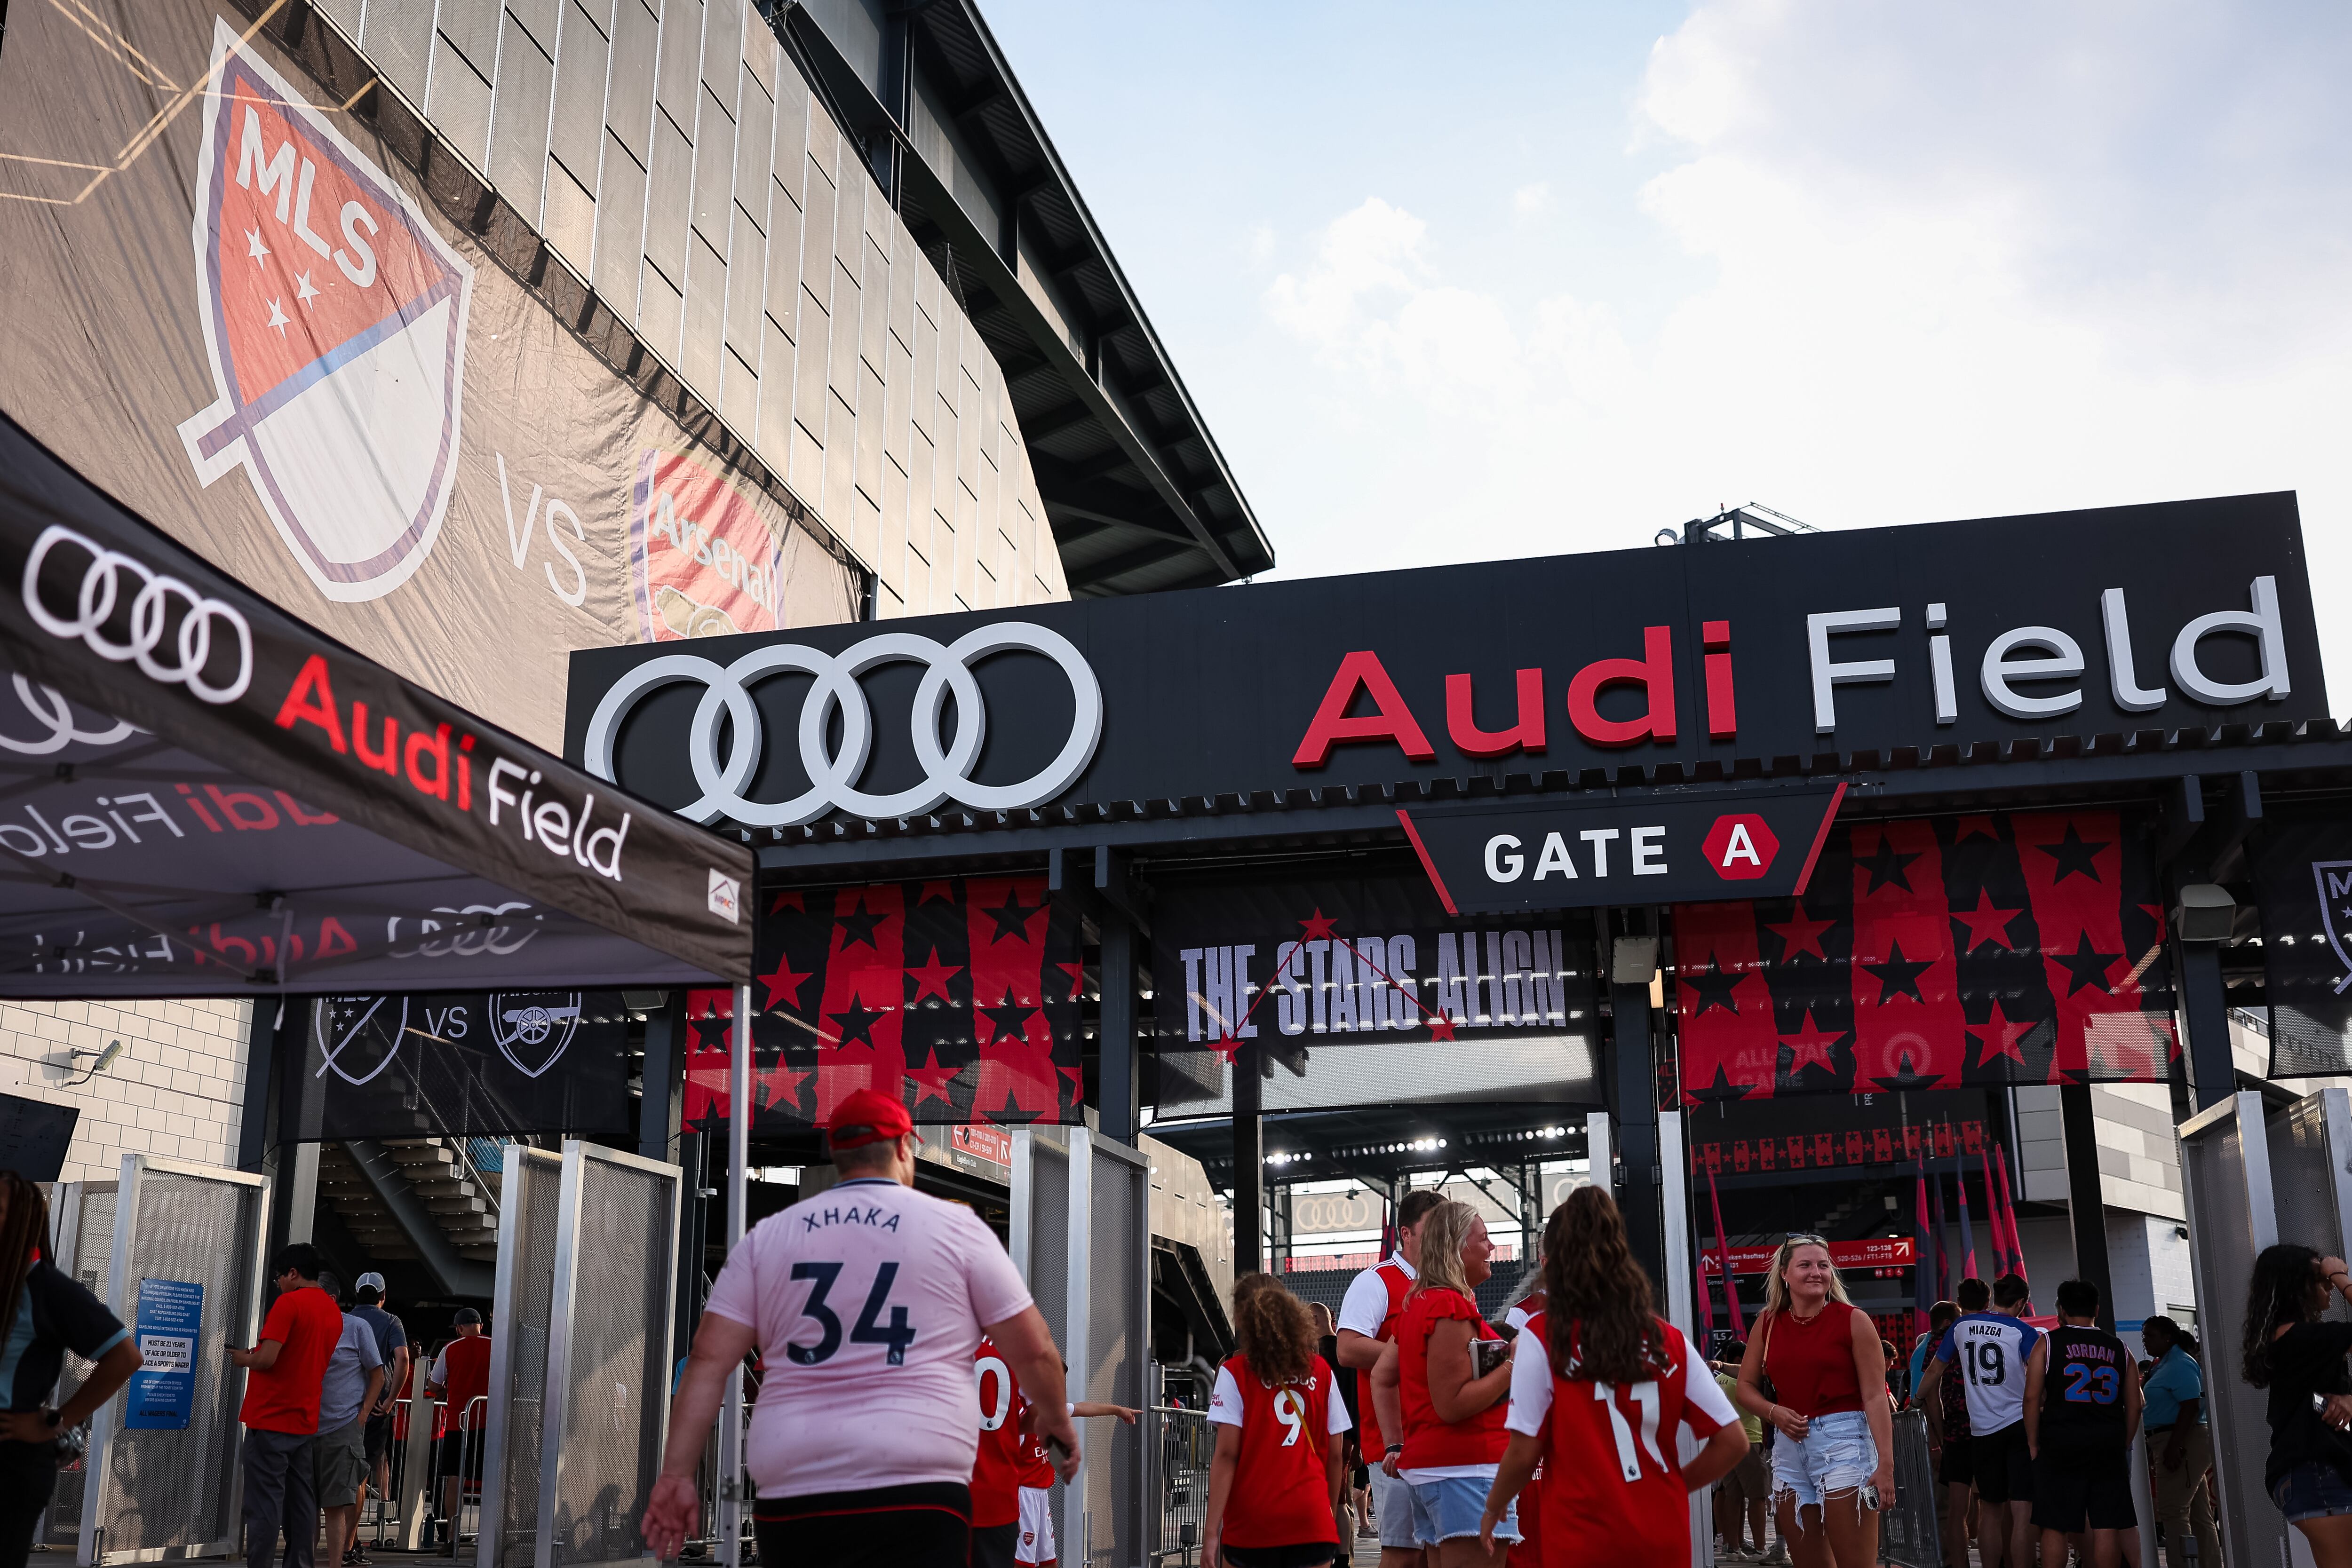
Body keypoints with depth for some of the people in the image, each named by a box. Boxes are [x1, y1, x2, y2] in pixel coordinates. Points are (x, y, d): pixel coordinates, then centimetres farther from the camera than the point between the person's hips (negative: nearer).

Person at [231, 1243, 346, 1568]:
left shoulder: (289, 1302, -12)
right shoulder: (334, 1311, 12)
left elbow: (266, 1359, -19)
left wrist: (243, 1359, 2)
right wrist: (256, 1356, 21)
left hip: (271, 1420, -7)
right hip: (307, 1422, 7)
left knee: (265, 1506, -4)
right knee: (302, 1504, 9)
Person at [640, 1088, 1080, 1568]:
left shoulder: (769, 1235, 11)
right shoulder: (954, 1226, 4)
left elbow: (710, 1359, 4)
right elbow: (1033, 1350, 8)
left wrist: (677, 1474, 4)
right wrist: (1056, 1418, 25)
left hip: (792, 1496, 4)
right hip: (914, 1493, -3)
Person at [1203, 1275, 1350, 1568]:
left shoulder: (1235, 1372, -3)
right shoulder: (1321, 1371, 7)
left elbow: (1226, 1455, -10)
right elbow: (1336, 1454, 8)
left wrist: (1211, 1533, -11)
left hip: (1252, 1521, -2)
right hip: (1312, 1521, 2)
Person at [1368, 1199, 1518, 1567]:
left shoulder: (1417, 1303, 13)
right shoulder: (1452, 1307, -15)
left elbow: (1381, 1378, 17)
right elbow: (1452, 1405, -18)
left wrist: (1395, 1446, 14)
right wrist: (1512, 1365, -13)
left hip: (1424, 1465, 10)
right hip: (1466, 1467, -10)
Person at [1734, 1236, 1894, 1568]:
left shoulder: (1853, 1320, -3)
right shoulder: (1768, 1322, 8)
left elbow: (1875, 1396, -7)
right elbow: (1746, 1386, 14)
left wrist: (1886, 1463, -14)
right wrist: (1774, 1412, -7)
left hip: (1843, 1441, -4)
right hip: (1790, 1444, 5)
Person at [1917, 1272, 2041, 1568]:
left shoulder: (1961, 1326, 7)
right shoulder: (2024, 1332, -4)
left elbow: (1935, 1371, 15)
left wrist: (1917, 1401, 27)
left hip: (1982, 1432, 3)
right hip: (2021, 1425, -3)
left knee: (1991, 1511, 15)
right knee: (2022, 1514, -7)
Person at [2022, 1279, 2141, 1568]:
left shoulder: (2048, 1343, 1)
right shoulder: (2119, 1349, 10)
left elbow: (2032, 1397, -4)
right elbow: (2134, 1405, 11)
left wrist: (2034, 1444, 3)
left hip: (2060, 1445, -3)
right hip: (2109, 1447, 3)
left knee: (2055, 1526, 1)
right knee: (2106, 1526, 5)